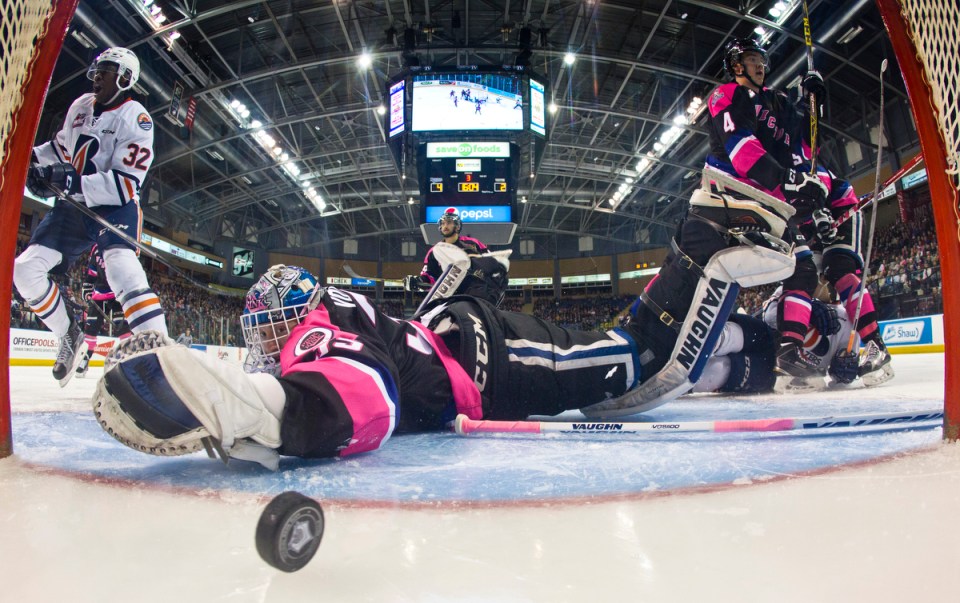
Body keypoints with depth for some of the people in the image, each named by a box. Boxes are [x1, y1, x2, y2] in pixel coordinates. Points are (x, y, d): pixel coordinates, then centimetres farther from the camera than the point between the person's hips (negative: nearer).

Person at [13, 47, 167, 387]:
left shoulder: (135, 119, -12)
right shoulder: (81, 106, 9)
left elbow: (126, 184, -22)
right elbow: (61, 148, 26)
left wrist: (72, 182, -29)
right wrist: (32, 157, 10)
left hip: (115, 207, -8)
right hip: (74, 206, 8)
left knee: (122, 270, -32)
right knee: (25, 270, 3)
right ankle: (70, 337, 21)